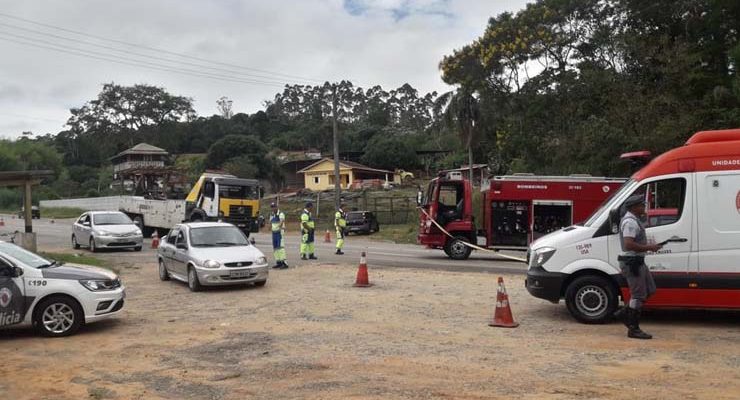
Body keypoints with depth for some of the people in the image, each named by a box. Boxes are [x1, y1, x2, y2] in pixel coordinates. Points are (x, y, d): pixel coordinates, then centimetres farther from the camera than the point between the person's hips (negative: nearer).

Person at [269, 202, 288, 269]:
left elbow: (282, 220, -33)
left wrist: (280, 225, -50)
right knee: (275, 248, 9)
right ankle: (278, 262, 16)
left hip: (280, 232, -8)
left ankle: (284, 263, -19)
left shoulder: (281, 214, -14)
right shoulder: (271, 215, 11)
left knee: (281, 247, -16)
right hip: (274, 232, 8)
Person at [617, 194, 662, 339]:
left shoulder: (634, 220, 16)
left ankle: (625, 313, 21)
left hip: (638, 262, 11)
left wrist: (648, 246, 16)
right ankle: (633, 329, 3)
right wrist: (649, 248, -22)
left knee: (650, 290, 15)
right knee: (638, 295, -5)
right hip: (632, 262, -11)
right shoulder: (630, 222, -19)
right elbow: (628, 244, -29)